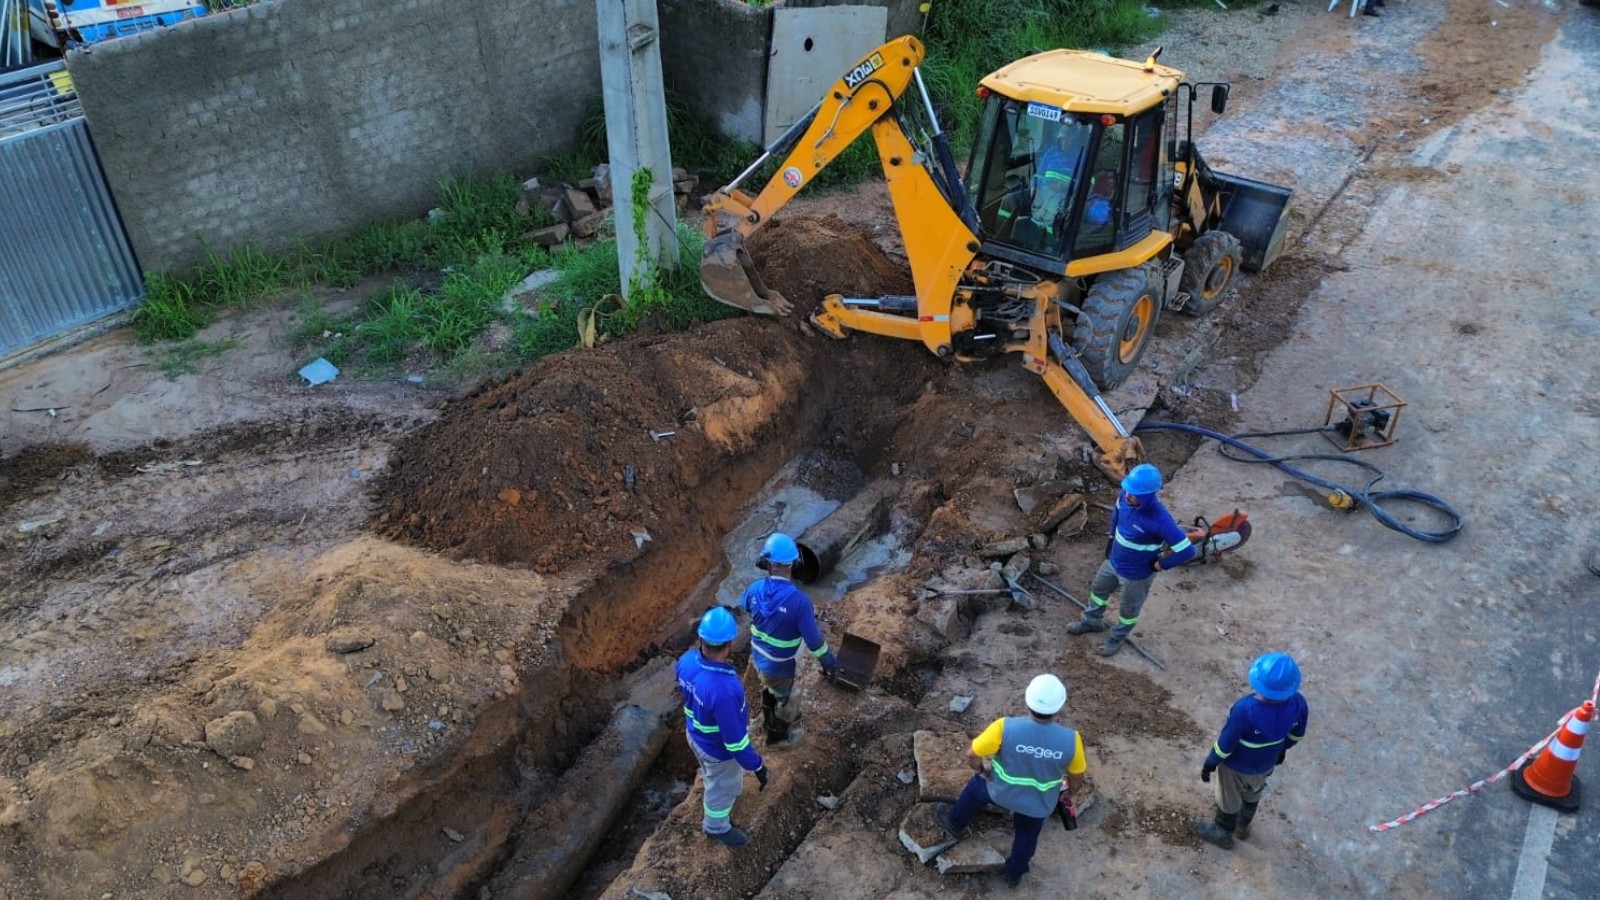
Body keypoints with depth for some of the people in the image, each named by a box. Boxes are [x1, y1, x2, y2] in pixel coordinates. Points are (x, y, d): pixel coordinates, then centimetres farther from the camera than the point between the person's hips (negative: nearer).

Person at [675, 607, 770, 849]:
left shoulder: (686, 661, -23)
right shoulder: (724, 690, -46)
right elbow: (735, 739, -33)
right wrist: (757, 766, -17)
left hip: (696, 735, 7)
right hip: (718, 750, -7)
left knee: (713, 779, 37)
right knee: (724, 789, 26)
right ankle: (717, 826, 54)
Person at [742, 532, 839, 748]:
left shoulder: (755, 590, -17)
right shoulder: (799, 600, -36)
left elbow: (744, 605, 8)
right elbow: (813, 639, -26)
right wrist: (829, 662, -8)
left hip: (758, 658, 5)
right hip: (779, 667, -5)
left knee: (770, 689, 35)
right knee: (788, 700, 25)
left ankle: (769, 720, 61)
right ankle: (777, 736, 49)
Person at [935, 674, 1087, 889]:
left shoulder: (1004, 728, -35)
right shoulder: (1071, 740, -30)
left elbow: (972, 756, -21)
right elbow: (1076, 779, -10)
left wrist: (982, 770, 3)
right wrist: (1074, 788, 14)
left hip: (1000, 792, -1)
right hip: (1040, 804, 1)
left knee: (977, 786, 33)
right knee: (1027, 837, 32)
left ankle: (955, 823, 57)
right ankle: (1014, 873, 57)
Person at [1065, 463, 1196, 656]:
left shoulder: (1160, 521, -41)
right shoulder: (1127, 496, -21)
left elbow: (1187, 551, -33)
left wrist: (1159, 564, -21)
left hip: (1136, 574, -6)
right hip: (1113, 561, 6)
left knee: (1129, 610, 22)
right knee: (1098, 589, 30)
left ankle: (1117, 638, 51)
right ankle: (1092, 622, 59)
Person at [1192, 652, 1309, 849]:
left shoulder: (1245, 710, -42)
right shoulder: (1297, 703, -28)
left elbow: (1225, 742, -26)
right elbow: (1297, 734, -6)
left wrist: (1210, 763, -7)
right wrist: (1282, 748, 16)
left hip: (1237, 766, -4)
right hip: (1266, 764, 4)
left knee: (1229, 799, 26)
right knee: (1252, 795, 34)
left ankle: (1223, 833, 52)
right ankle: (1242, 827, 61)